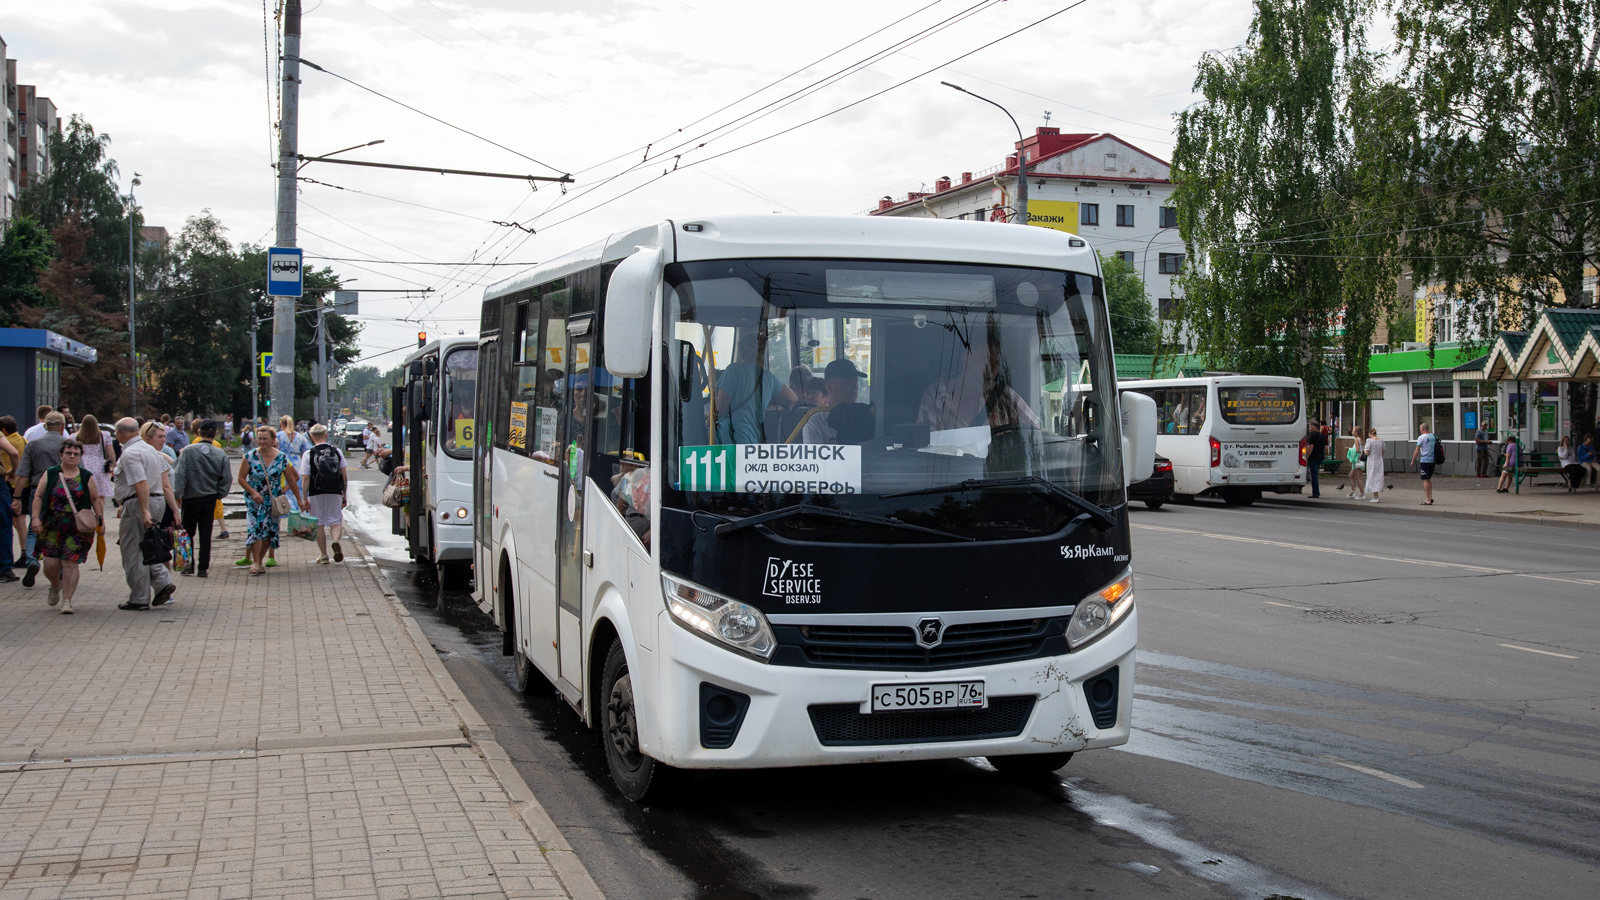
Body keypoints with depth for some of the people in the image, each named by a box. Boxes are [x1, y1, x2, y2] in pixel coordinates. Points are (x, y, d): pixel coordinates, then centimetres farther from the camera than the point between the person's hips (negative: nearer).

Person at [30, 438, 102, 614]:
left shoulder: (86, 477, 7)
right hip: (52, 526, 1)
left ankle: (67, 601, 0)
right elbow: (38, 496, 7)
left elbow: (95, 499, 12)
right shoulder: (50, 474, 7)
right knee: (50, 564, -3)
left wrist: (100, 517, -1)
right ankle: (55, 587, 31)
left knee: (70, 563, -8)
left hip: (77, 528, -1)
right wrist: (36, 518, -4)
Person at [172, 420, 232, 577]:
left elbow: (179, 474, -12)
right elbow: (226, 479, -2)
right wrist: (219, 495, 10)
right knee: (206, 534, 7)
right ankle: (203, 567, 7)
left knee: (188, 533, 13)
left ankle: (189, 565, 13)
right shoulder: (221, 455, -5)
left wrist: (179, 494, -5)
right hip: (210, 499, 2)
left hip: (190, 498, -2)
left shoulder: (188, 450, -11)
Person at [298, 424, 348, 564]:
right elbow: (345, 475, 5)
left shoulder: (308, 454, -3)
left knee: (319, 524, 10)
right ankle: (335, 541, -24)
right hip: (335, 492, 1)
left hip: (317, 493, -1)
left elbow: (305, 478, -7)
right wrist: (345, 495, 13)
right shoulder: (337, 451, 5)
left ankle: (324, 556, 13)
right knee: (335, 521, 7)